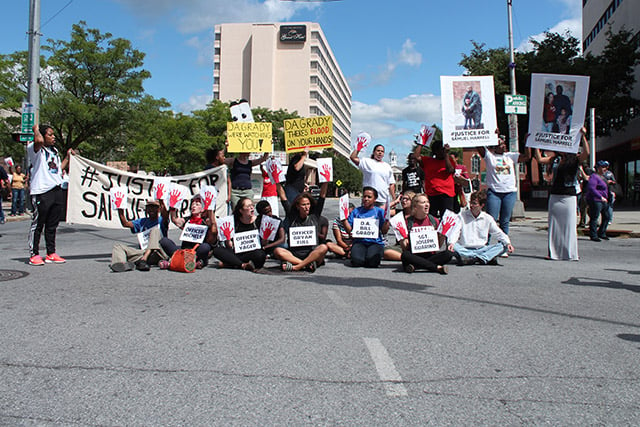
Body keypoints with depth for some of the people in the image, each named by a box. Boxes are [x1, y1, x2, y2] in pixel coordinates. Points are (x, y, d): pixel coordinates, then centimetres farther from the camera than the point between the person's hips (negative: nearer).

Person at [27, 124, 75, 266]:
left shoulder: (54, 151, 22)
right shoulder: (35, 149, -3)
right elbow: (39, 140, -26)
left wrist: (68, 156, 19)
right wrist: (36, 129, -7)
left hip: (57, 190, 7)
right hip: (41, 192, -7)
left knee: (52, 225, 11)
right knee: (37, 224, -1)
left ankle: (51, 254, 18)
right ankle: (34, 255, 6)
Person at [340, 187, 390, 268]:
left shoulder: (379, 211, 8)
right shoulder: (356, 211, 12)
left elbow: (384, 232, 1)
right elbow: (349, 230, 6)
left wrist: (387, 219, -12)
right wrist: (343, 218, -5)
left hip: (376, 242, 0)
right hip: (359, 242, 1)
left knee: (372, 262, -29)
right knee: (356, 261, -28)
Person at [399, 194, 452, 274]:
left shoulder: (434, 221, 9)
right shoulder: (408, 222, 1)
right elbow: (405, 248, 2)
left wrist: (442, 237, -6)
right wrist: (402, 240, -18)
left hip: (431, 255, 2)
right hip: (414, 255, -2)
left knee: (449, 253, -24)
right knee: (405, 255, -34)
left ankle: (415, 266, -27)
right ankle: (438, 267, -29)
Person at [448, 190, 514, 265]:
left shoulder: (488, 218, 8)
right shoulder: (462, 216, 3)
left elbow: (498, 233, 10)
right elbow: (455, 231, -6)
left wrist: (508, 243, -9)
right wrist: (451, 243, -26)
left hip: (482, 249, 2)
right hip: (465, 249, -2)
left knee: (503, 246, -18)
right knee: (453, 247, -34)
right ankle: (487, 258, -35)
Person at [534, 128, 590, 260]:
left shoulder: (575, 159, 0)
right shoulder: (555, 158, 8)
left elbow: (586, 153, -17)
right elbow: (540, 160, -1)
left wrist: (583, 136, -20)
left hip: (569, 196, -3)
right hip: (555, 195, 3)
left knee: (570, 225, -2)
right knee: (554, 225, 5)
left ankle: (571, 253, 4)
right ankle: (554, 253, 10)